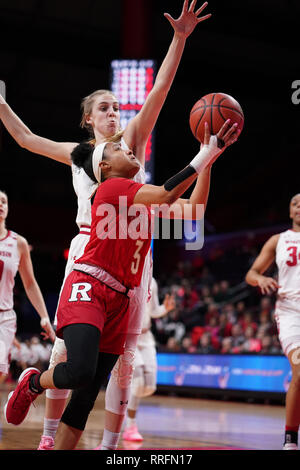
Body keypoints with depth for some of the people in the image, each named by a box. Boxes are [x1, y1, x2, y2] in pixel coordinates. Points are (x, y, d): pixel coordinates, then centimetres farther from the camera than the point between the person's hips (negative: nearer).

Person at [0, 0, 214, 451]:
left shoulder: (131, 140, 10)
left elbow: (160, 88, 0)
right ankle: (49, 437, 8)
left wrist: (179, 38, -9)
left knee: (123, 354, -3)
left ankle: (109, 444, 4)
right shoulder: (77, 152, 16)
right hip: (88, 245, 1)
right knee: (66, 345, -4)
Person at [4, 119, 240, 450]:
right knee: (79, 373, -27)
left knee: (87, 396, 3)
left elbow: (192, 207, 26)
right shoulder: (111, 187, -3)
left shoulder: (142, 199, 23)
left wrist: (210, 158, 19)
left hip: (119, 301, 8)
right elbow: (166, 195, -17)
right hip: (88, 288, -8)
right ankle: (33, 383, 4)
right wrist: (205, 154, -13)